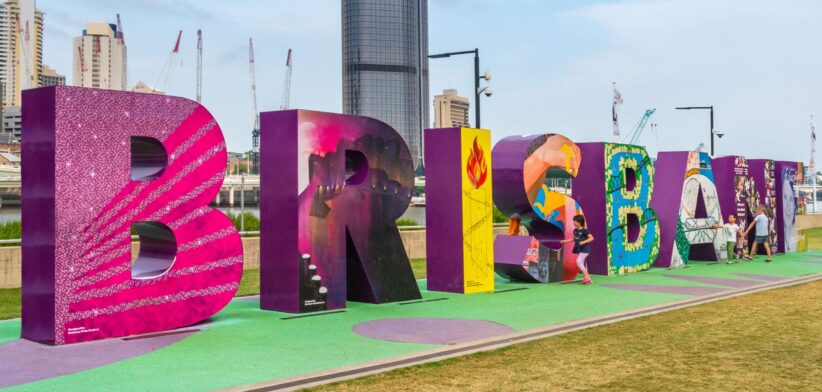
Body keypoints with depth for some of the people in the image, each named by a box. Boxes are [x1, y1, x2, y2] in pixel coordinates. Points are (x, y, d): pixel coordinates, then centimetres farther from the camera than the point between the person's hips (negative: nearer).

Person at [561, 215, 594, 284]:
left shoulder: (584, 230, -14)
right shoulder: (575, 230, 9)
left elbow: (591, 238, -17)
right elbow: (574, 239, 21)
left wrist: (584, 242, -27)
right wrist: (565, 241, 14)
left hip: (584, 249, -8)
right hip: (579, 249, 8)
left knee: (579, 261, -19)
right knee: (581, 263, 7)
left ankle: (587, 277, -13)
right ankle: (588, 279, 13)